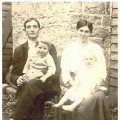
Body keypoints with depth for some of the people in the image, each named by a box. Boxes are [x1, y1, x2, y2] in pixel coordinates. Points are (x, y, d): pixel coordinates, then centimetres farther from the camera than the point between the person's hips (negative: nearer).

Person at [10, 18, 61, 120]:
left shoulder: (49, 47, 11)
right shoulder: (19, 50, 15)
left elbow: (56, 71, 0)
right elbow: (14, 74, 14)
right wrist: (18, 79, -12)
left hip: (47, 86, -1)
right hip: (26, 87, 1)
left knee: (32, 85, -34)